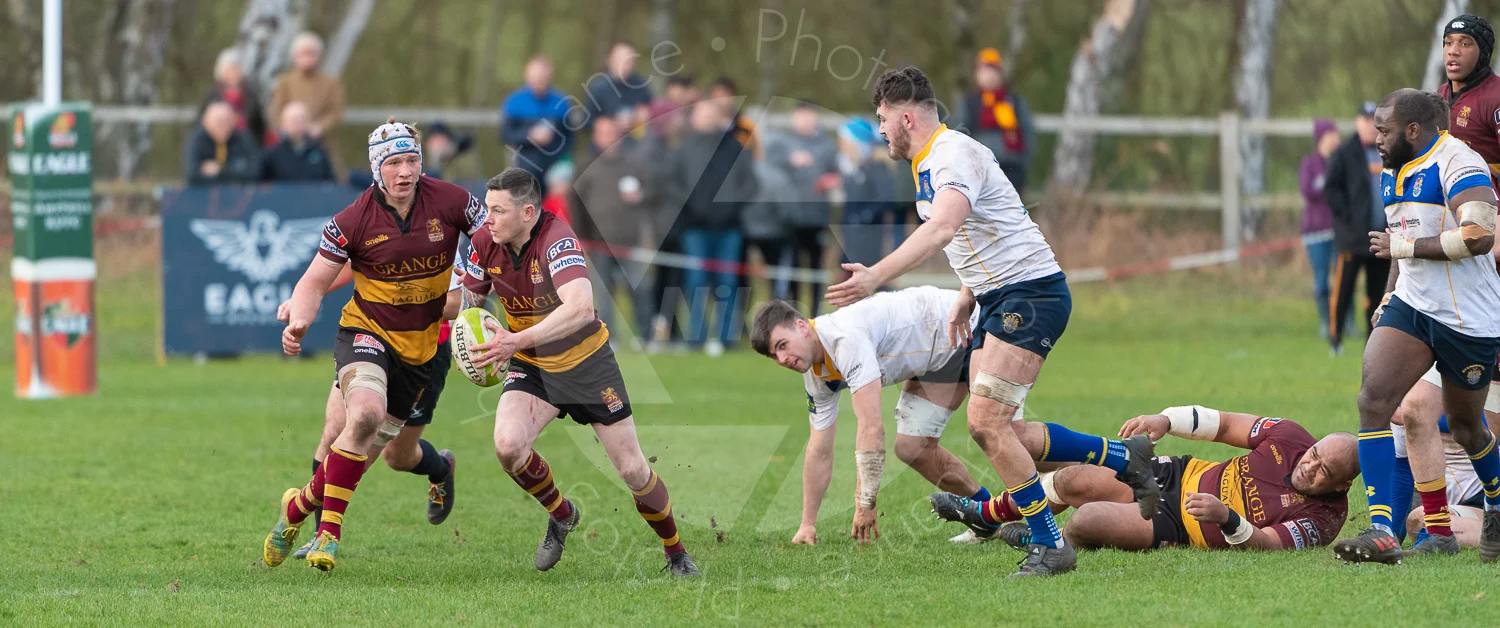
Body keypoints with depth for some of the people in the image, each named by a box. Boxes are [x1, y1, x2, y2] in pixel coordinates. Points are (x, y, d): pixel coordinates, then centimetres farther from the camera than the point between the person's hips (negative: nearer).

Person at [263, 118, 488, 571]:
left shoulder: (451, 202, -11)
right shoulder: (353, 221, -14)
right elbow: (315, 281, -6)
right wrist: (298, 321, -26)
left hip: (420, 347, 3)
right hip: (366, 330, -3)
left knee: (371, 447, 2)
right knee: (366, 412, -31)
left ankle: (301, 505, 26)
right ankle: (328, 530, -20)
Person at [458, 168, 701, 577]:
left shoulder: (557, 240, -30)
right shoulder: (486, 243, -11)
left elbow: (581, 307, -45)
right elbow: (468, 296, 8)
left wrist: (517, 341, -50)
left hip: (587, 363, -4)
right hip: (532, 367, 4)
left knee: (632, 470, -1)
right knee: (508, 445, -24)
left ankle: (676, 553, 24)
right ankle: (560, 514, 6)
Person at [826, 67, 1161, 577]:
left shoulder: (955, 155, -18)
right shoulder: (929, 163, 15)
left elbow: (942, 229, -37)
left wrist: (877, 277, -47)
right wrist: (964, 300, 14)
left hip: (1031, 293, -11)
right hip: (997, 300, 11)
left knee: (986, 421, -18)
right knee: (989, 429, 8)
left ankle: (1049, 544, -9)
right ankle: (1125, 457, 22)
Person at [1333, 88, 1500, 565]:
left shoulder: (1455, 162, -16)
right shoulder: (1393, 173, 13)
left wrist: (1401, 247, -22)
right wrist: (1389, 298, 17)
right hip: (1411, 306, 7)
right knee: (1373, 400, -15)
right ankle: (1382, 531, -20)